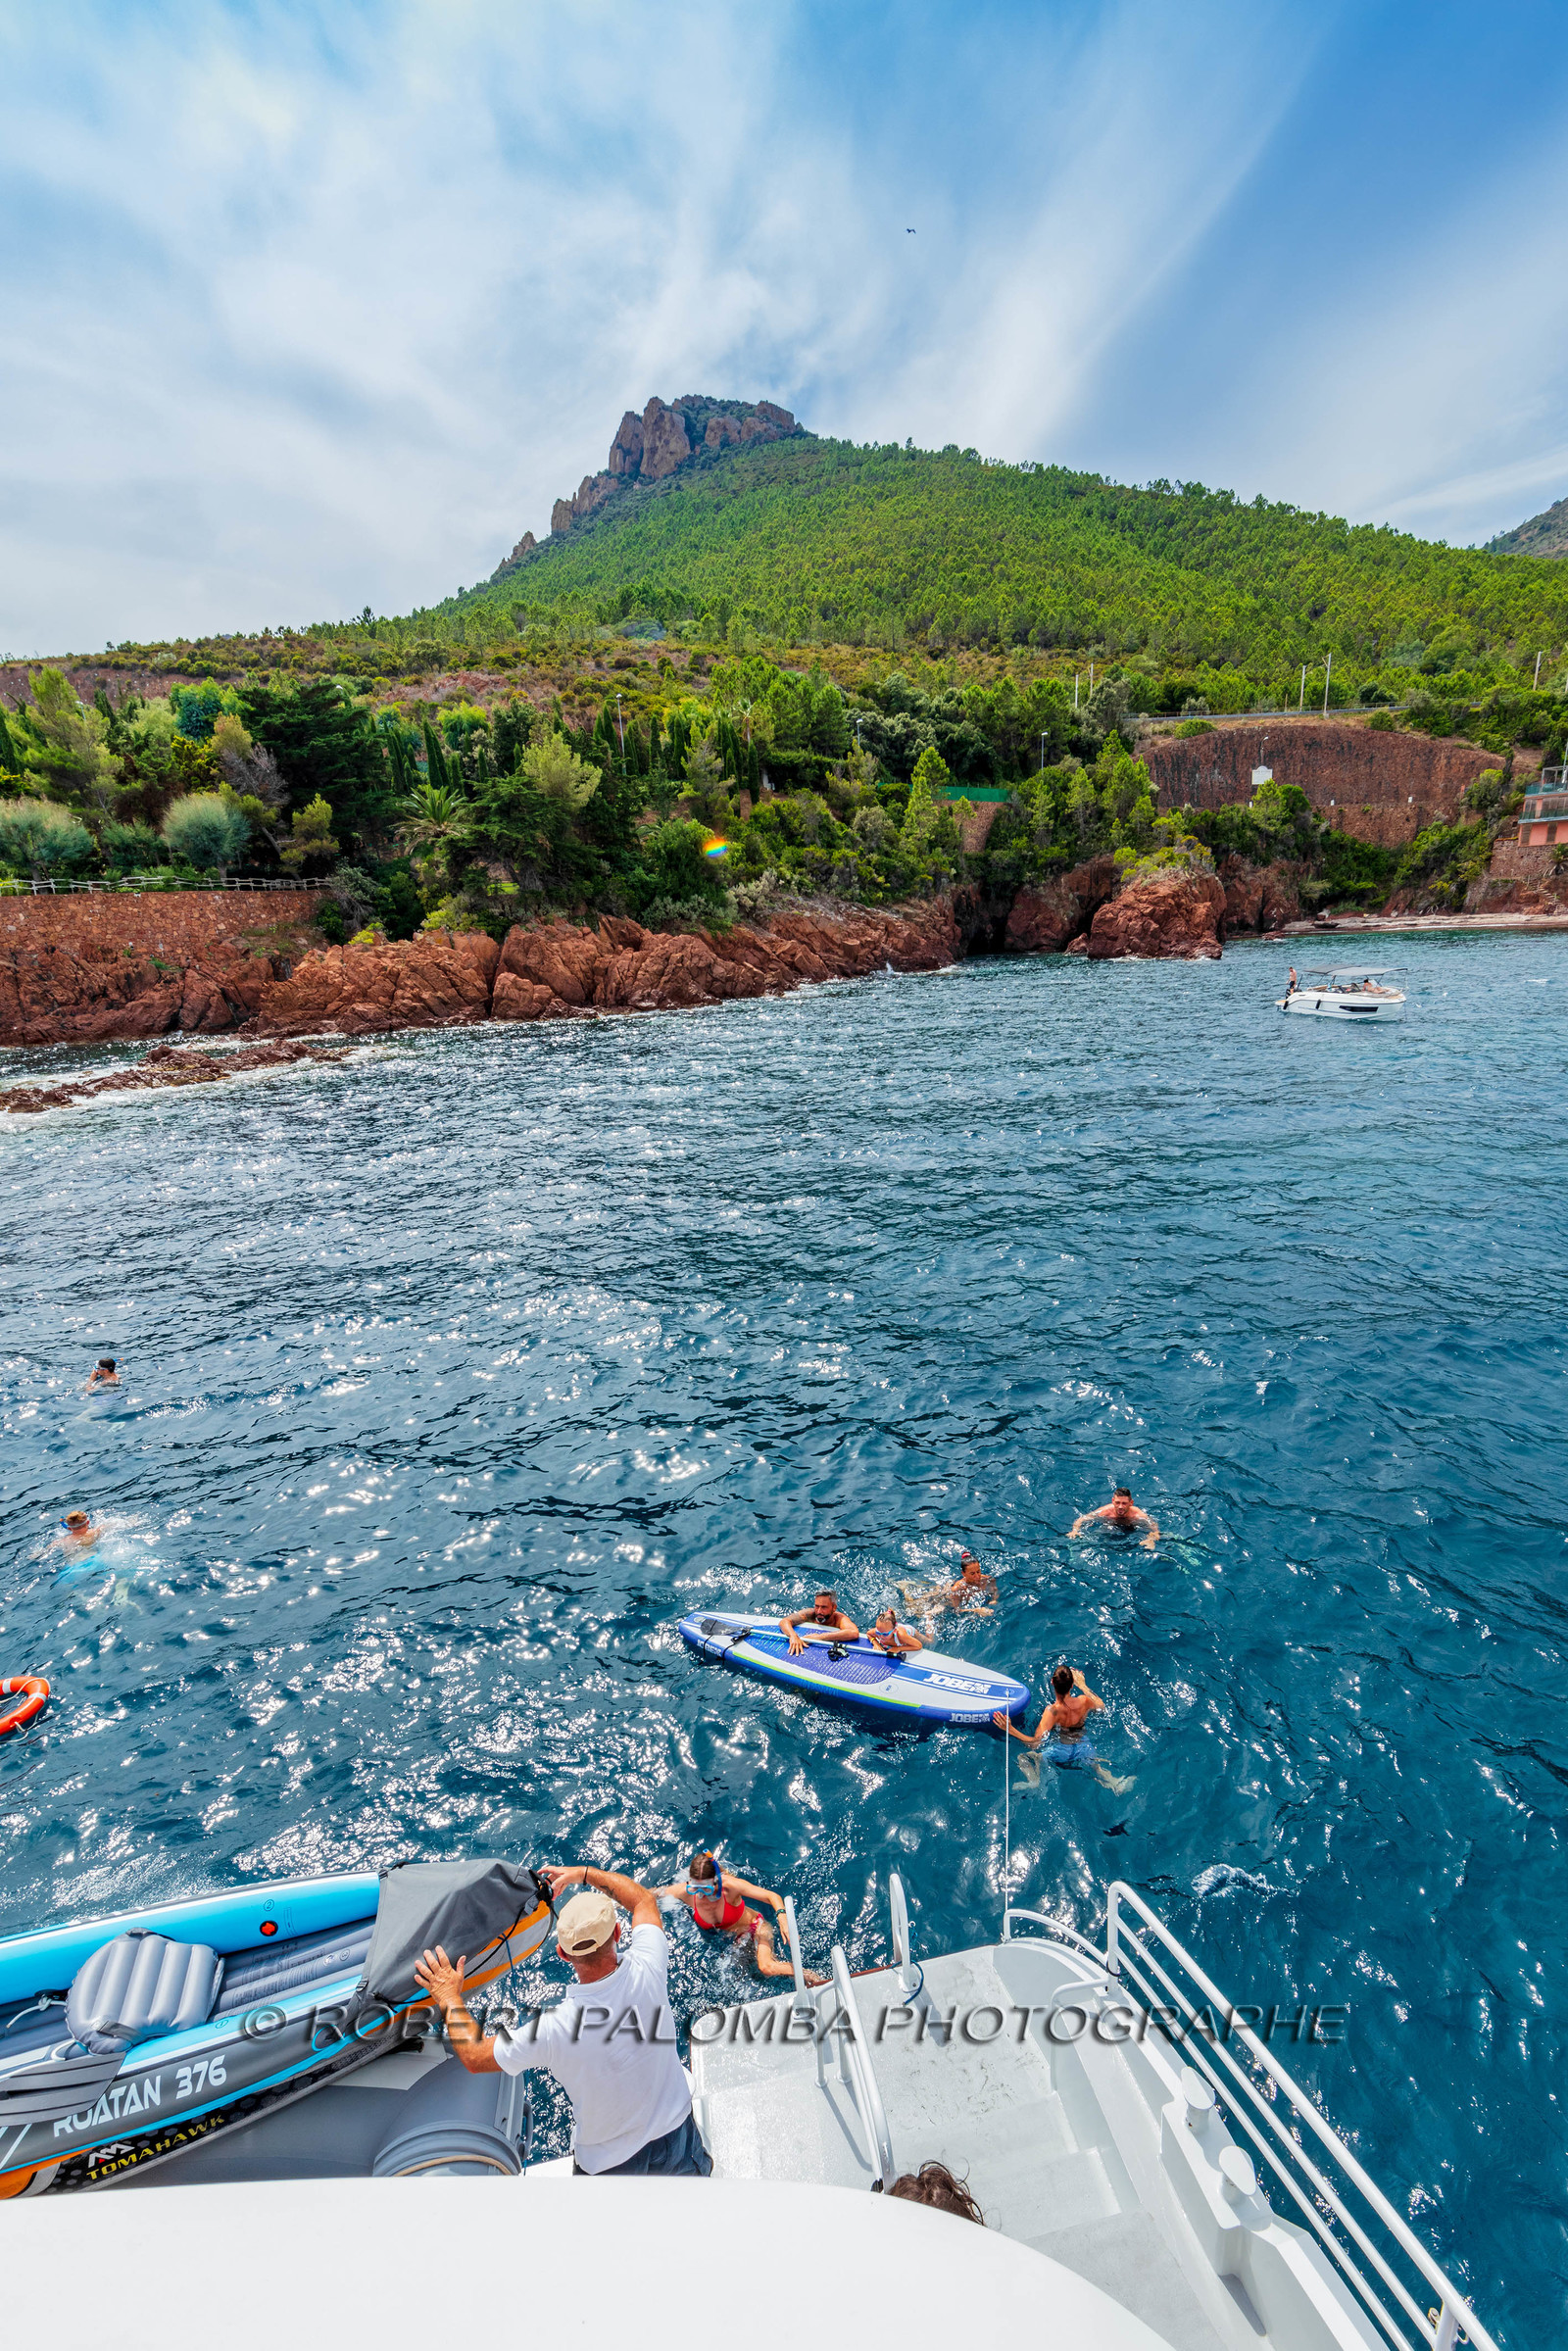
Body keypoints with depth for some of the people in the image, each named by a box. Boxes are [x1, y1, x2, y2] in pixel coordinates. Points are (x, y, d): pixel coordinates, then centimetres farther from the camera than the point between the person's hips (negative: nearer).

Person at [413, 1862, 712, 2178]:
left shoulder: (552, 2028, -32)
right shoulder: (646, 1972, -28)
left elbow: (475, 2058, -14)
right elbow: (645, 1900, -7)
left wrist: (451, 2000, -1)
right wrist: (583, 1873, 1)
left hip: (608, 2161, -1)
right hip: (676, 2135, 1)